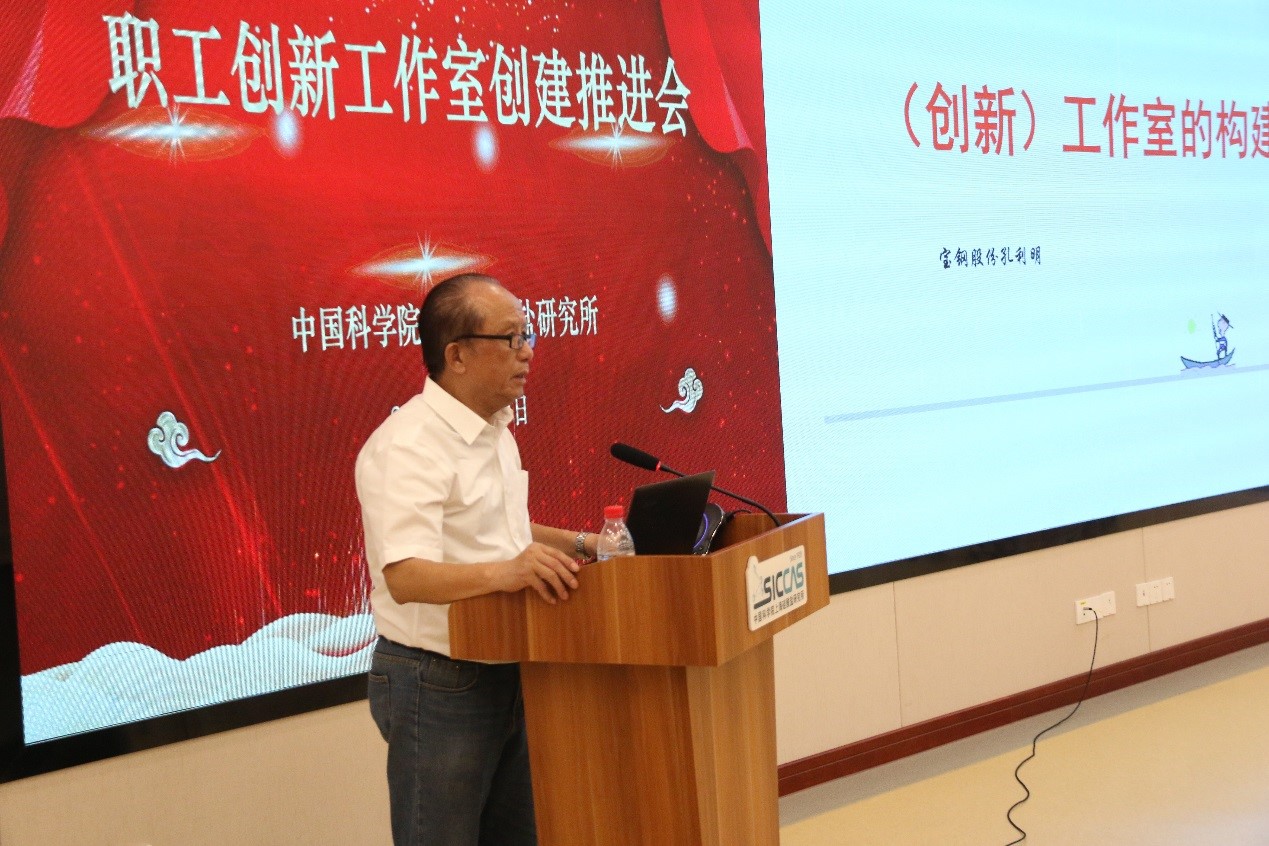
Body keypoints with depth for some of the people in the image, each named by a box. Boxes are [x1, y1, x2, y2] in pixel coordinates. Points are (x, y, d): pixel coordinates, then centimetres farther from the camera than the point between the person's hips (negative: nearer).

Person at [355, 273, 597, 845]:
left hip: (506, 674, 9)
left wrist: (575, 544, 12)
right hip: (438, 684, -9)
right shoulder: (408, 445, -21)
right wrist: (502, 572, -46)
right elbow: (406, 577, -31)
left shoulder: (494, 432, 10)